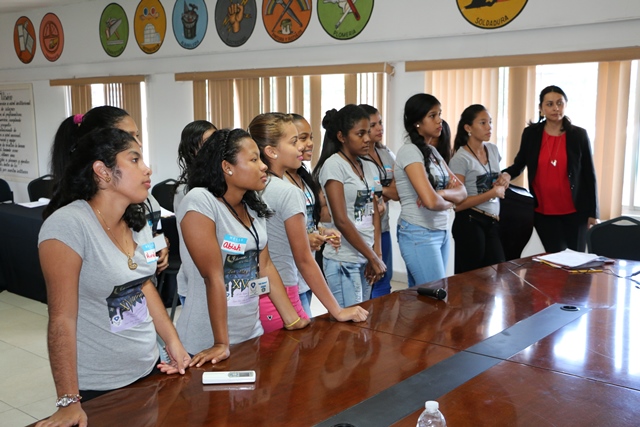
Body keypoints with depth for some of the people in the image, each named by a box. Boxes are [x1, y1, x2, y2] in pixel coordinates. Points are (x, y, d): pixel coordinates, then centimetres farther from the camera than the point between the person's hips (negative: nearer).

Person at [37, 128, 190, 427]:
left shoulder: (136, 221, 1)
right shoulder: (68, 225, -22)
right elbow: (62, 318, -21)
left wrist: (173, 343, 9)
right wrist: (69, 402, -20)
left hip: (149, 369, 7)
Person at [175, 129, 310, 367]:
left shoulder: (253, 207, 4)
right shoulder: (199, 202, -19)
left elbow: (265, 266, 7)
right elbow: (213, 277, -21)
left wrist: (293, 320, 5)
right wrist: (221, 343, -20)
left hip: (251, 334, 7)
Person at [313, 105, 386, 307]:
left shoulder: (369, 167, 10)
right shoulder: (333, 166, -11)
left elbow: (374, 213, 9)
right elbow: (341, 220, -16)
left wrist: (377, 254, -3)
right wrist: (374, 258, -12)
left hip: (365, 260, 7)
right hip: (343, 261, -7)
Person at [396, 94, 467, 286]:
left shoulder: (433, 151, 12)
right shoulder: (409, 151, -14)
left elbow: (462, 191, 8)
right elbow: (431, 201, -25)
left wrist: (442, 193, -14)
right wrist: (450, 203, -4)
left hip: (441, 232, 8)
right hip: (419, 234, -8)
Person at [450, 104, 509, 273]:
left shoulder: (493, 150, 9)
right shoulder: (460, 159, -12)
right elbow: (458, 204, -18)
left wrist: (502, 181, 3)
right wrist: (493, 192, -16)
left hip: (492, 223, 6)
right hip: (470, 224, -6)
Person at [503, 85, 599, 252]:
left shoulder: (579, 135, -4)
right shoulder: (531, 133, -2)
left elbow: (589, 174, -1)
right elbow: (519, 163, 11)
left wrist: (593, 212, -2)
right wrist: (507, 174, -13)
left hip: (574, 211, 0)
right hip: (543, 212, 1)